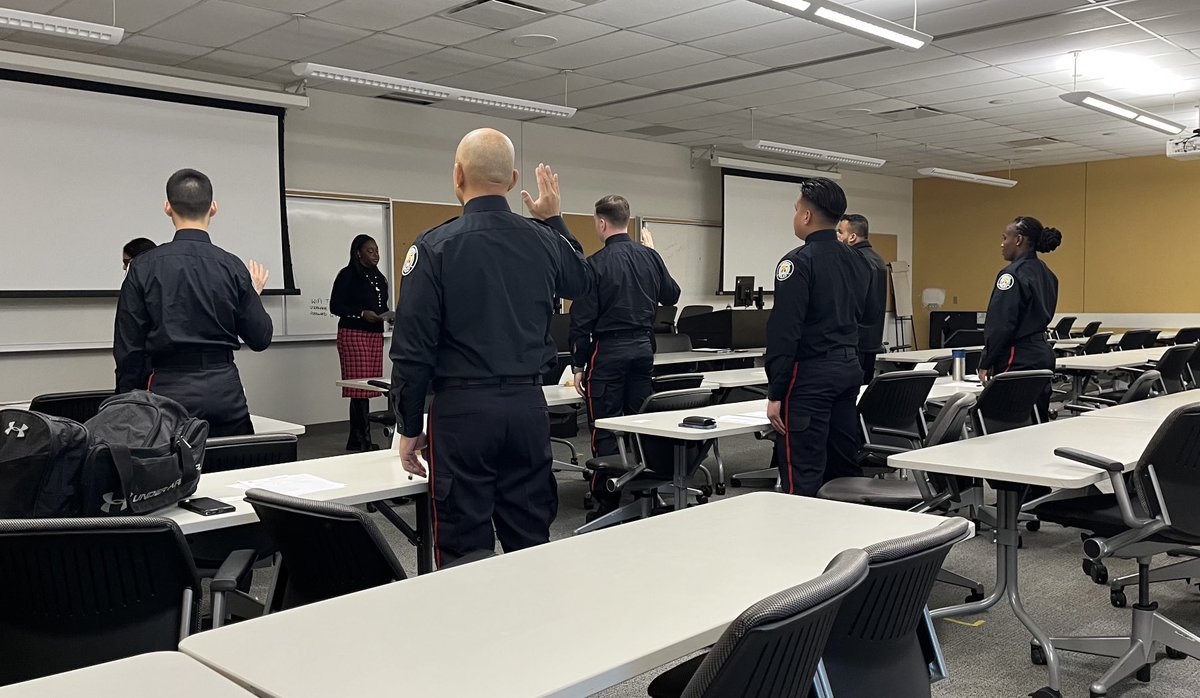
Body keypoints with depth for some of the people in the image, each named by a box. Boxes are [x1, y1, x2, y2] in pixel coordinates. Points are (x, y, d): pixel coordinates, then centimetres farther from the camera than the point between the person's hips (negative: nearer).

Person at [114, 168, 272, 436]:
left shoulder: (145, 267, -4)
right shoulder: (232, 267, -2)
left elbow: (128, 346, -1)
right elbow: (260, 338, 4)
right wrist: (254, 293, 22)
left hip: (169, 390, -1)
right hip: (224, 391, 1)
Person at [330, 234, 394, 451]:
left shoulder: (379, 278, 18)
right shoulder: (348, 275, -4)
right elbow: (335, 306, -8)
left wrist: (389, 316, 3)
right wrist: (362, 313, -19)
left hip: (375, 335, 7)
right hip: (353, 334, -7)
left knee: (369, 387, 5)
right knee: (359, 387, -10)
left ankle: (356, 441, 12)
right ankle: (362, 440, -6)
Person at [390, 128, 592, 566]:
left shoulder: (435, 247, -9)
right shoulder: (543, 241, 3)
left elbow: (413, 349, -9)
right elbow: (581, 283, 27)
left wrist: (409, 428, 0)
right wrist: (554, 219, 35)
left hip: (462, 410, -4)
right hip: (529, 406, 4)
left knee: (464, 548, 4)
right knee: (531, 542, 13)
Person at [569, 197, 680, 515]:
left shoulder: (596, 264, -12)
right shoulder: (650, 257, 3)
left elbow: (582, 320, -12)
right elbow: (672, 295, 19)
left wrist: (578, 365, -4)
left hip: (608, 352, -6)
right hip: (643, 348, 6)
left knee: (605, 429, 0)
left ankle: (608, 501, 3)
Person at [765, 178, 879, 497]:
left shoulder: (798, 262, -13)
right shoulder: (858, 261, 10)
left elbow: (785, 331, -17)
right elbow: (870, 314, 20)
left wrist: (775, 394, -15)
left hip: (810, 375, -8)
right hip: (850, 368, 8)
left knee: (802, 476, -5)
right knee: (844, 465, 15)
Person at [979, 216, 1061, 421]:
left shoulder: (1012, 275, -15)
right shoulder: (1046, 273, 14)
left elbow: (1000, 325, -18)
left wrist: (986, 363, -11)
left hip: (1019, 360, -10)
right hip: (1043, 354, 10)